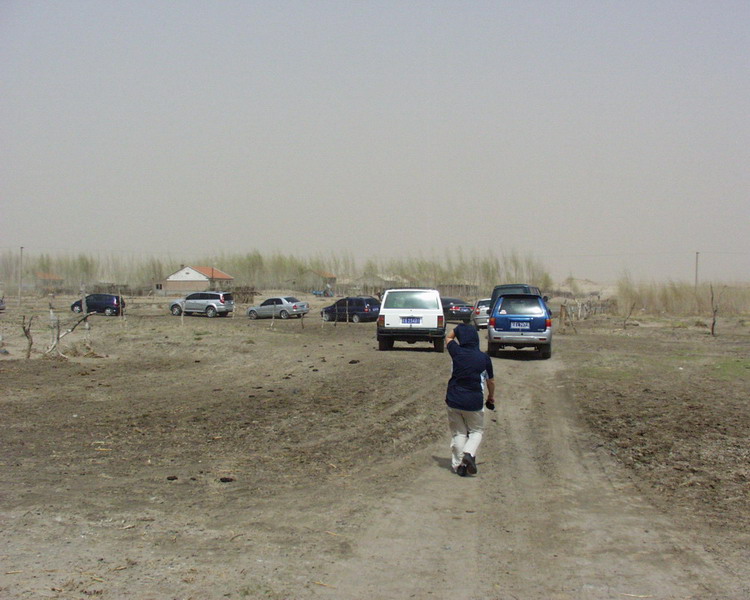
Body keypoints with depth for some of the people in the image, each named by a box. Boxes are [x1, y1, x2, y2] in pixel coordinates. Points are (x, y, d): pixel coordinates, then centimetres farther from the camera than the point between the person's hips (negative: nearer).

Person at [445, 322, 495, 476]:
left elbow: (448, 339, 20)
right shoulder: (484, 358, -4)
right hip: (474, 402, -1)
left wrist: (459, 328, 16)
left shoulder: (457, 352, -5)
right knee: (476, 431, 16)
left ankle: (458, 464, 8)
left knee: (458, 433, 13)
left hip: (454, 401, 1)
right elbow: (491, 381, 11)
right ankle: (469, 453, -9)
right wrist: (491, 396, 27)